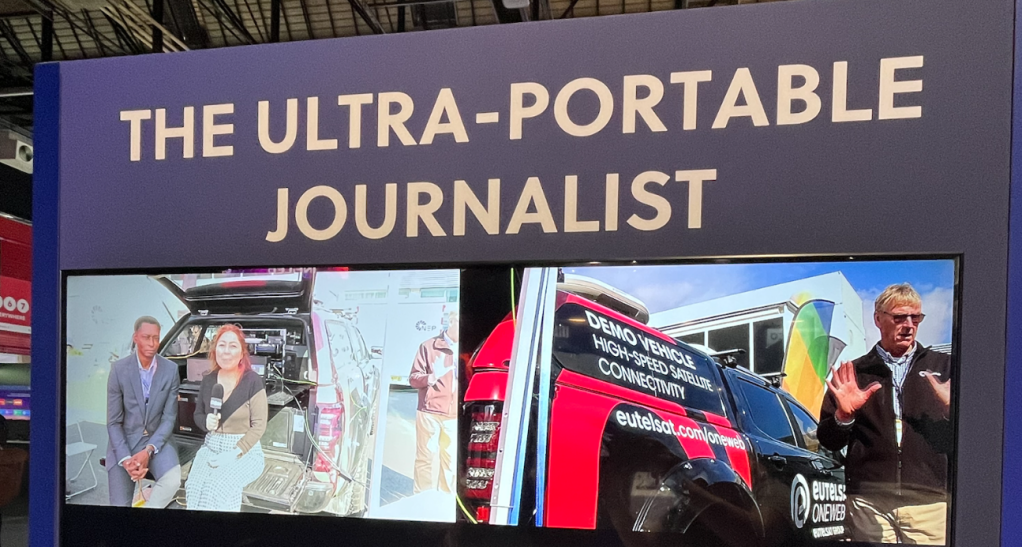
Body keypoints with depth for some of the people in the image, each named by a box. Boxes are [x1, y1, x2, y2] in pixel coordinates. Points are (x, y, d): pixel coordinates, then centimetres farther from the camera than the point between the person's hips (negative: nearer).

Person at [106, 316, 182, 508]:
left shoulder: (171, 370, -5)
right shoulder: (119, 369, -8)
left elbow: (169, 418, -4)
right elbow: (113, 422, -6)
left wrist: (148, 450, -19)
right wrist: (126, 459, -18)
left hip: (156, 441, 0)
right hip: (123, 443, 0)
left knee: (173, 479, -28)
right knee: (120, 505, -5)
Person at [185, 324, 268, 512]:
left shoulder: (253, 381, -10)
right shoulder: (208, 380, 4)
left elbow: (258, 426, -11)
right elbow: (198, 414, 17)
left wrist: (233, 454, -20)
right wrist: (206, 422, -8)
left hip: (244, 451, -4)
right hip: (211, 447, 4)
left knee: (217, 487, -31)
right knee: (194, 485, -26)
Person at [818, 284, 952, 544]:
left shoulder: (943, 367, 11)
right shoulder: (853, 372, 11)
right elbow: (829, 442, 9)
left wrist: (952, 408, -12)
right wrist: (843, 415, -11)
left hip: (929, 503, 0)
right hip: (868, 501, 0)